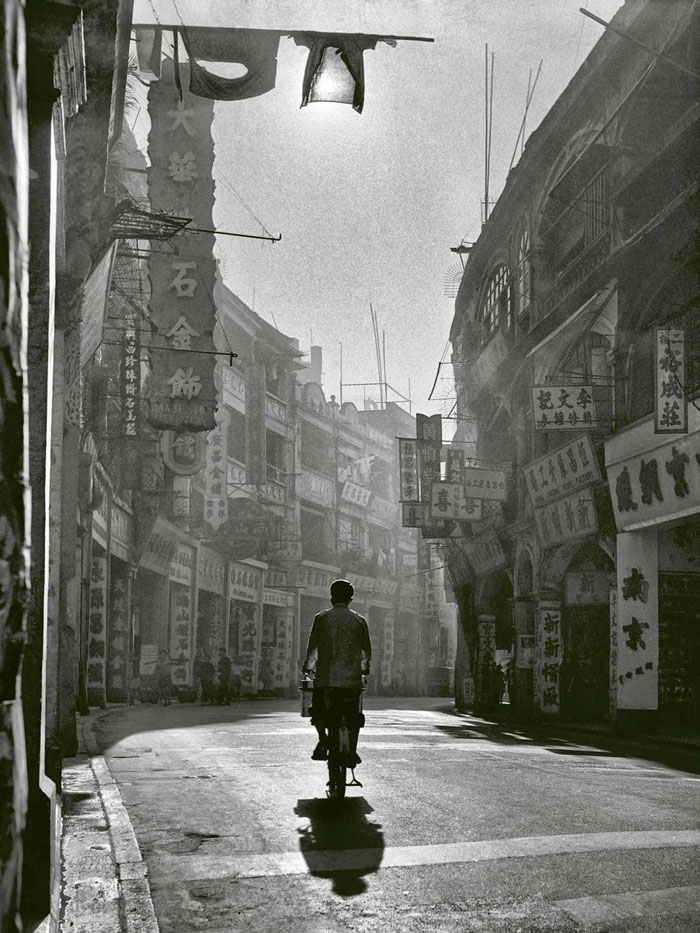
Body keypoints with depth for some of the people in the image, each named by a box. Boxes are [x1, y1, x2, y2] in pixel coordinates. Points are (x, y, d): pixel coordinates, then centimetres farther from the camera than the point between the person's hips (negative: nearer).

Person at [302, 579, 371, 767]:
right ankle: (352, 752, 5)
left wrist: (308, 667, 20)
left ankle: (323, 739, -8)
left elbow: (312, 647, 4)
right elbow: (366, 650, 11)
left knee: (318, 709, 15)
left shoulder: (322, 618, 3)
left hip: (325, 675, -1)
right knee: (353, 716, 12)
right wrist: (365, 668, 29)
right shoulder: (359, 620, 6)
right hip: (352, 677, 1)